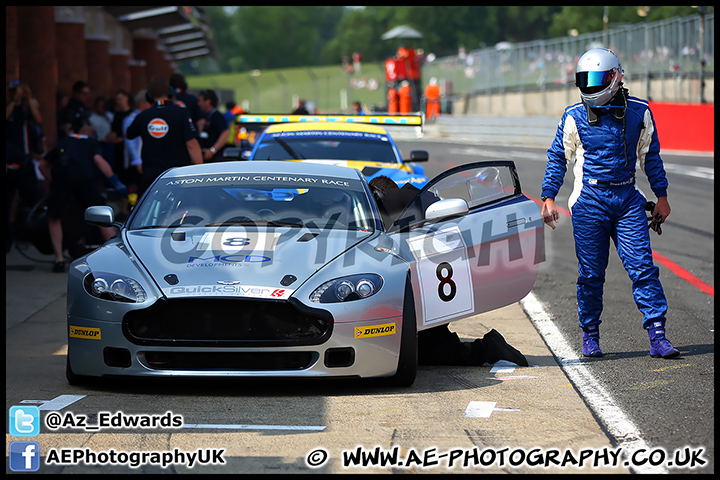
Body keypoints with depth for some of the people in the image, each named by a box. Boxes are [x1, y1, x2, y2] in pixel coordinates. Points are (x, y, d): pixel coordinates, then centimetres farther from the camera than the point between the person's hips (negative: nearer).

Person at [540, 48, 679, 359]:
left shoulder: (638, 112, 2)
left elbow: (650, 155, 14)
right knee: (591, 274, 3)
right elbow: (558, 158, 7)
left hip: (628, 200, 1)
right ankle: (590, 336, 17)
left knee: (643, 268, -6)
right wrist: (548, 198, 1)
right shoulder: (575, 117, -1)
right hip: (590, 202, -1)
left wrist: (661, 196, 15)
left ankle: (657, 337, -5)